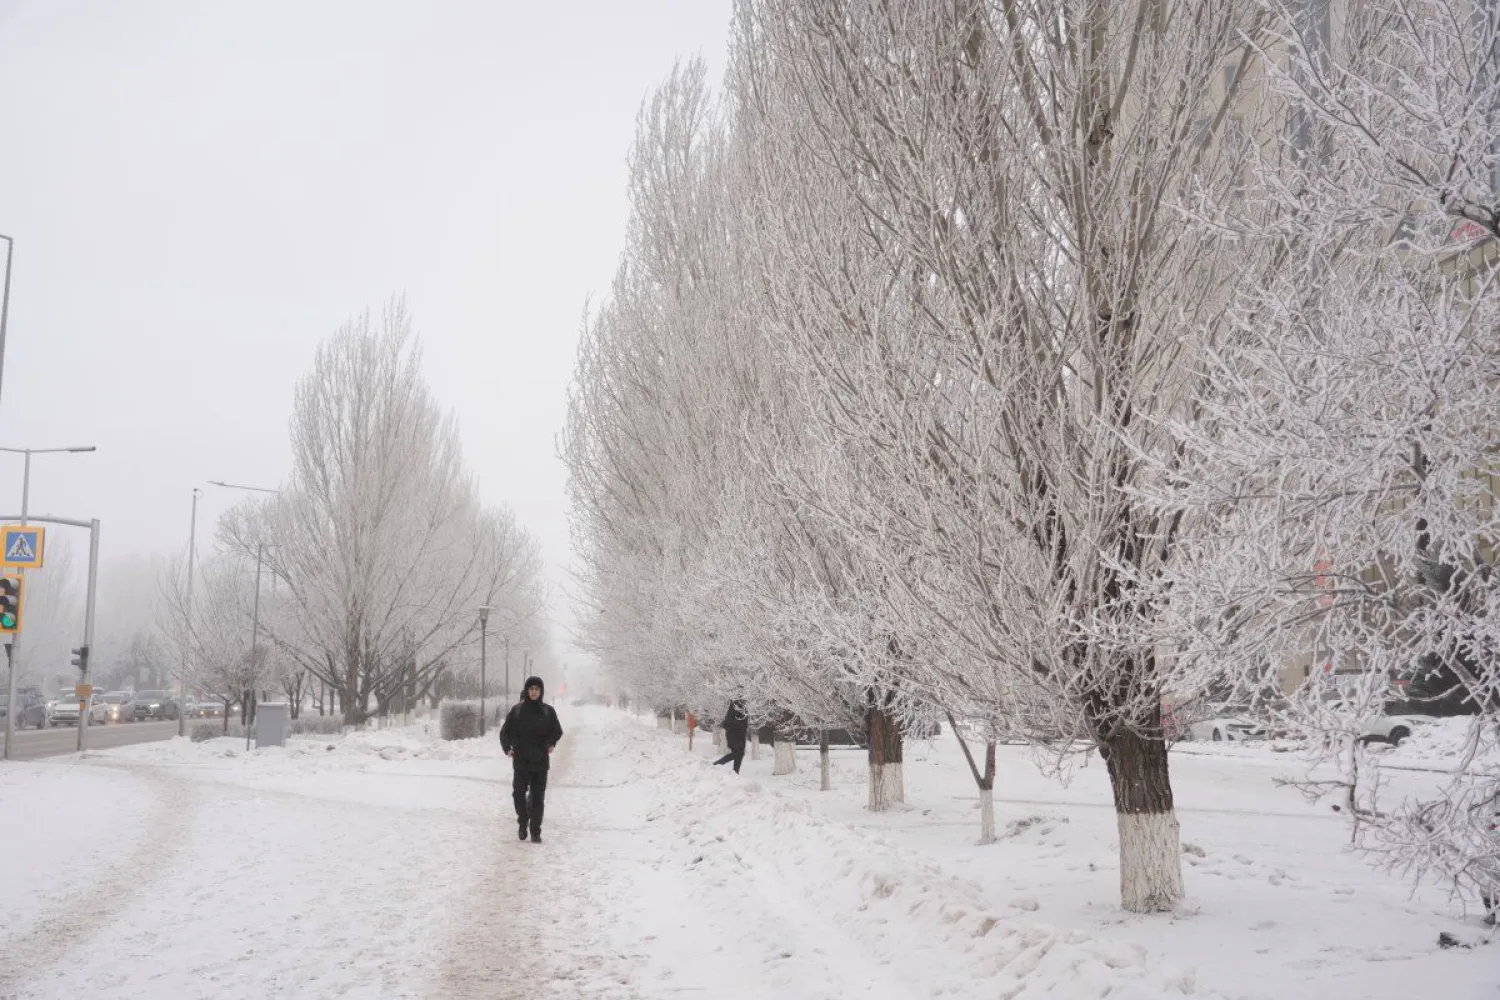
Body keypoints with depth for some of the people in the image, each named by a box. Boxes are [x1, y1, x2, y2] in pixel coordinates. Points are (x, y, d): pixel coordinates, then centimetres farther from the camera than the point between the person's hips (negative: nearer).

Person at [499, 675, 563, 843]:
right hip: (521, 760, 0)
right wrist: (507, 748, -8)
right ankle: (523, 822, 21)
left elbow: (557, 731, 13)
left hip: (541, 760, 0)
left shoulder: (548, 711, 3)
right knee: (519, 793, -3)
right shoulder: (517, 710, 1)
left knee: (538, 796, 1)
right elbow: (505, 732, 6)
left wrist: (551, 743, -4)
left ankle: (535, 831, 8)